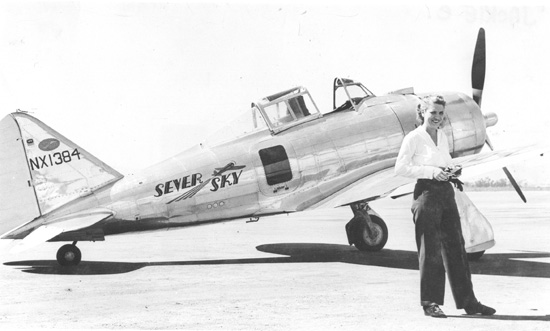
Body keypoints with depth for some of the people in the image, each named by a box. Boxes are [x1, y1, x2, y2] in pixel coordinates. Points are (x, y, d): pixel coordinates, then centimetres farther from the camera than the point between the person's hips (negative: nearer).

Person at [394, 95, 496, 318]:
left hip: (446, 192, 7)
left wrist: (449, 171, 3)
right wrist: (431, 171, -17)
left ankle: (468, 302, 15)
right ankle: (430, 303, 8)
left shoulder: (442, 136, 14)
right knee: (430, 250, -2)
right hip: (426, 193, -7)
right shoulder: (414, 137, -6)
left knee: (456, 246, 8)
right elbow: (400, 168, -11)